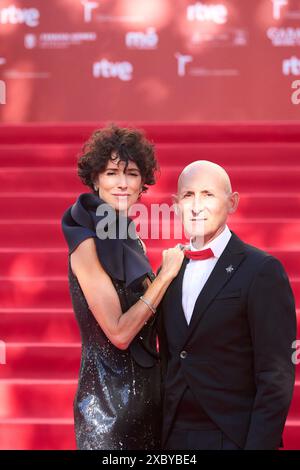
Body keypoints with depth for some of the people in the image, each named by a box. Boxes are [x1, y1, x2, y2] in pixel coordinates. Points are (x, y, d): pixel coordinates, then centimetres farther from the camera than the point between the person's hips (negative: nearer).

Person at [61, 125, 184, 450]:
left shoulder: (130, 240, 9)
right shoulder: (88, 242, -14)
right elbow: (119, 332, -21)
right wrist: (166, 273, -15)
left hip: (145, 385, 8)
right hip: (109, 395, -8)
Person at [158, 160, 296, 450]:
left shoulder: (262, 271, -10)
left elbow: (276, 378, -13)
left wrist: (259, 445, -19)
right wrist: (161, 433, 7)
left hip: (232, 438, -5)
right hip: (174, 437, 5)